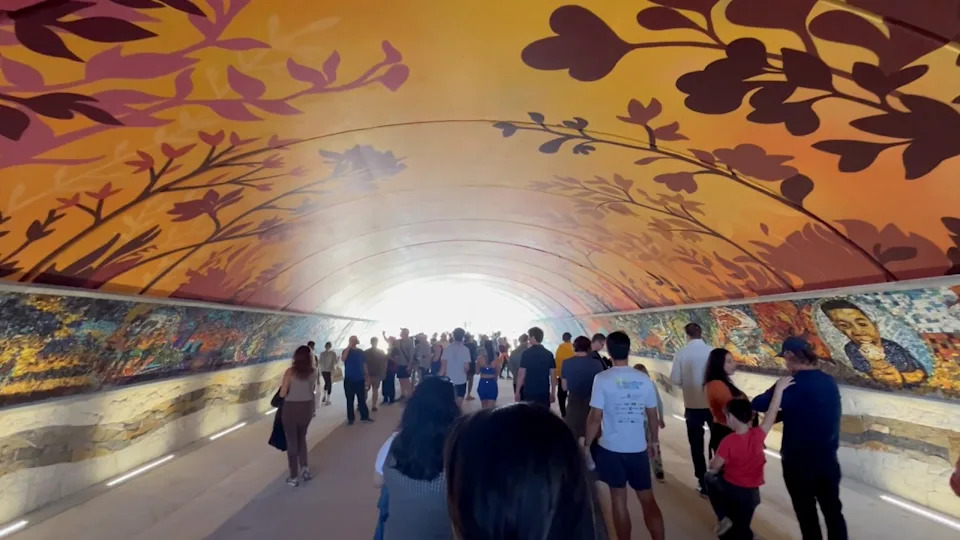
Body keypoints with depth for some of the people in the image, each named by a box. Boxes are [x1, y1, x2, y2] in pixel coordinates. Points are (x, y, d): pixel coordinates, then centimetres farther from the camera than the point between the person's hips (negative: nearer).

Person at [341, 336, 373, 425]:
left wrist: (367, 377, 6)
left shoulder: (361, 352, 6)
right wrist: (349, 346, -25)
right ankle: (350, 418, 11)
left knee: (362, 399, 6)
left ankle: (365, 416, 14)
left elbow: (364, 365, 10)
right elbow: (343, 359, -23)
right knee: (350, 400, 4)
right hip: (349, 380, -2)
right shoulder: (346, 351, -1)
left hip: (360, 380, 2)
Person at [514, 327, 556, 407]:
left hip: (529, 392, -3)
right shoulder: (549, 354, 2)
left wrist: (517, 392, -1)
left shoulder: (526, 353, -8)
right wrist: (553, 393, 10)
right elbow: (553, 375, 3)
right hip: (544, 393, 3)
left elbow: (521, 374, -9)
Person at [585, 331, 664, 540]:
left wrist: (587, 445, -1)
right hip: (638, 448, 3)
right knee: (648, 499, 15)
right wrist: (655, 441, 20)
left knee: (619, 501, 13)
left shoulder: (602, 378, -14)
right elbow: (653, 415, 4)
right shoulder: (644, 379, -4)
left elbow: (595, 417, -14)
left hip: (611, 448, -2)